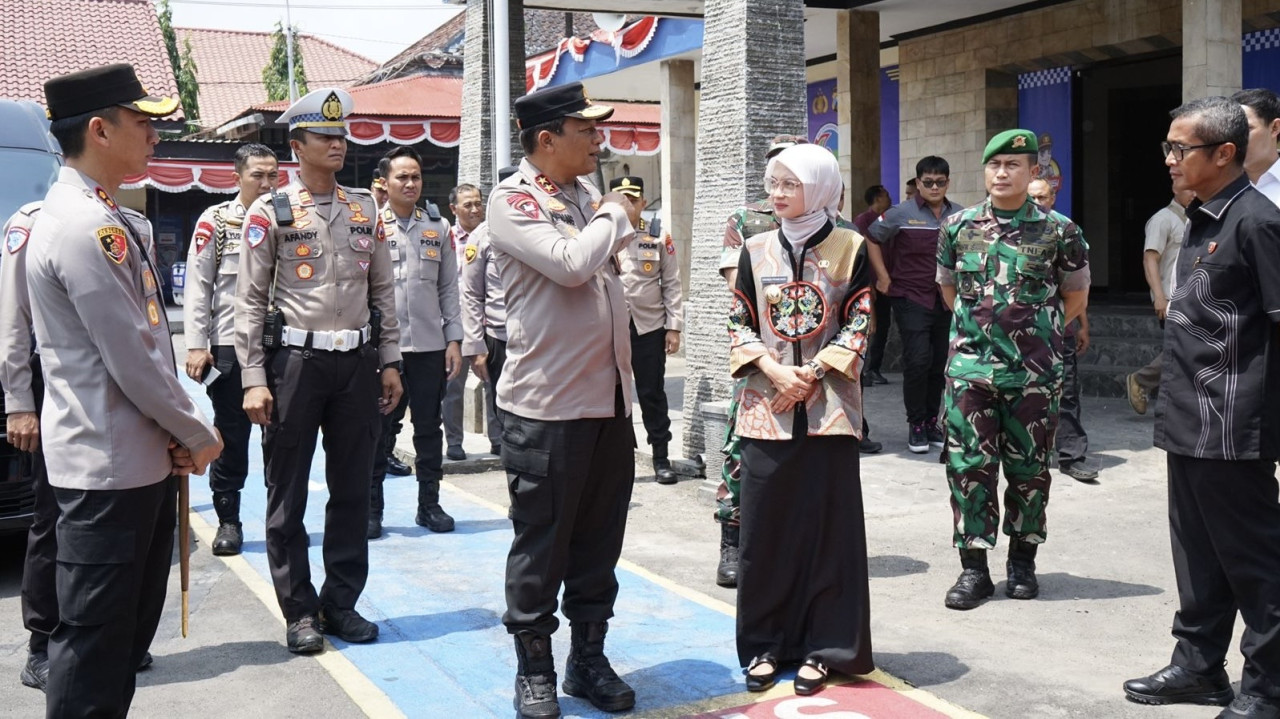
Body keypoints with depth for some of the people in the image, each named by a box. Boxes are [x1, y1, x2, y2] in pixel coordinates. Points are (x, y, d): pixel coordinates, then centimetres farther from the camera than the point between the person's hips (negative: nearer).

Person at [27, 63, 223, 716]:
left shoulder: (105, 220, 13)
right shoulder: (86, 228, -18)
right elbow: (132, 361, -20)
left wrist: (179, 433, 5)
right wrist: (197, 435, -7)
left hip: (141, 459, 10)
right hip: (108, 466, -10)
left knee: (128, 630, 19)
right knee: (95, 639, 0)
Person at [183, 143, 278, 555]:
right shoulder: (215, 221, 1)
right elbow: (197, 286, -2)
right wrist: (196, 345, -8)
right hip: (230, 346, -2)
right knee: (230, 439, 6)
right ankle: (228, 521, 17)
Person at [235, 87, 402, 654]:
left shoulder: (365, 209, 10)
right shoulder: (271, 212, -3)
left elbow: (383, 291, 13)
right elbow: (250, 300, -5)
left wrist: (389, 362, 8)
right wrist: (254, 381, -11)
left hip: (357, 363, 4)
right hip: (294, 361, -4)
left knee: (352, 490, 9)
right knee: (288, 495, 3)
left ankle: (342, 603, 22)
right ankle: (300, 611, 15)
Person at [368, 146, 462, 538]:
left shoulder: (438, 227, 9)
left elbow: (448, 288, 10)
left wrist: (454, 339, 4)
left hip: (429, 344, 3)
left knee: (428, 427, 10)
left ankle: (429, 504, 20)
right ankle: (371, 508, 14)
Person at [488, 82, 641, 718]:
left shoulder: (587, 196, 12)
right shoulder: (513, 201, -9)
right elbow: (571, 264, -22)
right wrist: (614, 217, -7)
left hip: (610, 397, 7)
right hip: (546, 403, -7)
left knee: (599, 537, 14)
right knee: (541, 545, 4)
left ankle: (589, 658, 28)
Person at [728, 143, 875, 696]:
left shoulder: (850, 248, 0)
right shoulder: (756, 250, 7)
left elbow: (858, 324, -2)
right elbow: (739, 325, 5)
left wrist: (813, 373, -12)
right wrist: (773, 370, -10)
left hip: (827, 407, -2)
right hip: (765, 407, 2)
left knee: (828, 524, 2)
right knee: (764, 528, 4)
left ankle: (821, 647, 13)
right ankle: (765, 644, 16)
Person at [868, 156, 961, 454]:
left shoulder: (959, 215, 5)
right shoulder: (902, 214, -5)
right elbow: (872, 239, 3)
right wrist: (883, 277, -1)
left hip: (947, 301, 4)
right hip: (911, 299, -4)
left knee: (939, 363, 9)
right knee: (918, 360, -11)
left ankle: (931, 421, 23)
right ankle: (916, 425, 4)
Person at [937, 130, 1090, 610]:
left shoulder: (1059, 231, -2)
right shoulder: (957, 226, 4)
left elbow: (1075, 299, 10)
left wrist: (1036, 333, 10)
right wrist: (980, 327, 12)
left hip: (1034, 373, -1)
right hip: (970, 368, 1)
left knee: (1028, 468, 9)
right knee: (969, 466, 0)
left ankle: (1022, 561, 25)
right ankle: (974, 567, 10)